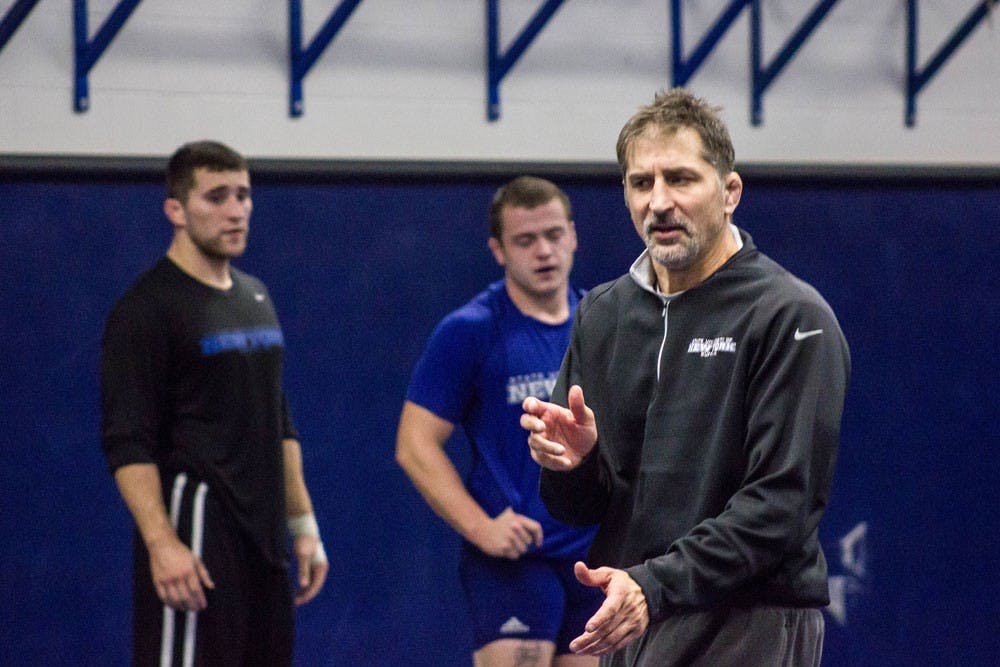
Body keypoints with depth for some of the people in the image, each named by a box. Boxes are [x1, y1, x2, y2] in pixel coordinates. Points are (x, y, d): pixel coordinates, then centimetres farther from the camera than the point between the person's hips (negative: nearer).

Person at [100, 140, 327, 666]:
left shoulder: (255, 297, 16)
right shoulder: (146, 307, -9)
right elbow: (127, 443, -15)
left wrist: (304, 524, 18)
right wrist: (161, 543, -24)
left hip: (264, 544, 8)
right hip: (196, 545, -8)